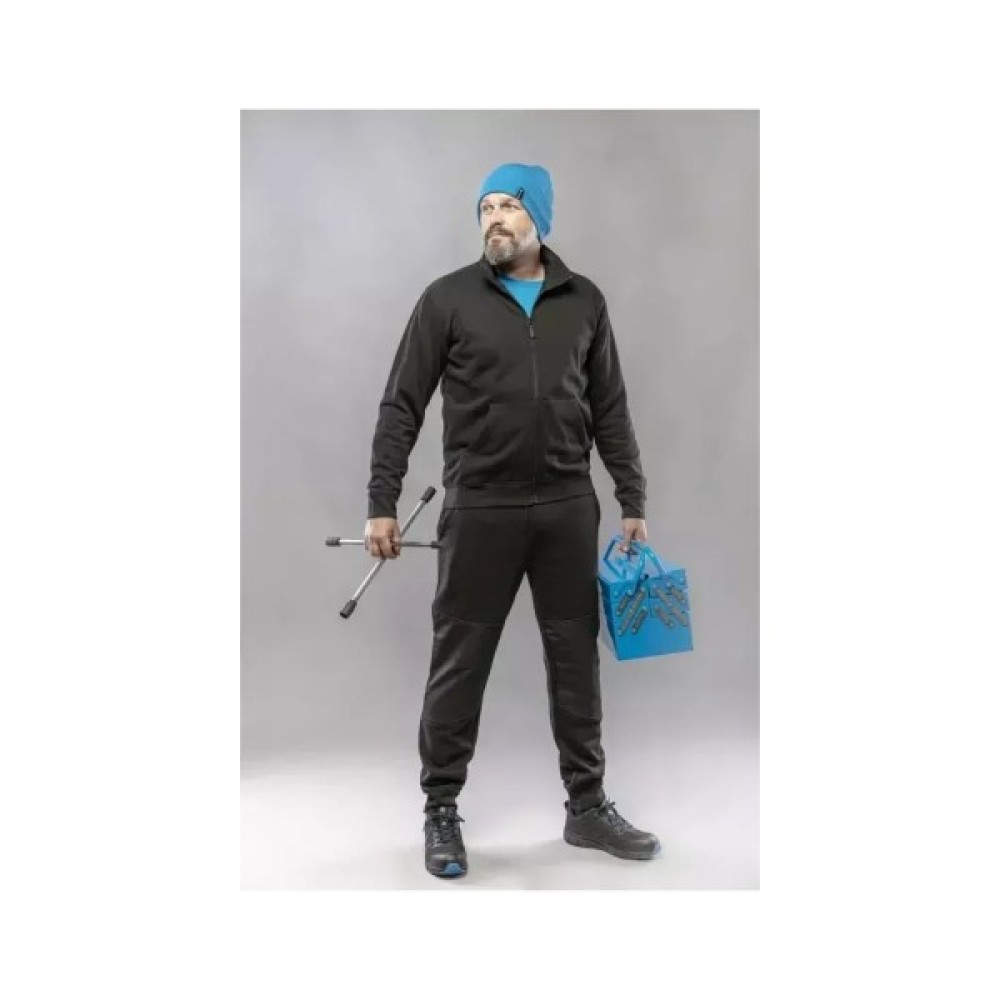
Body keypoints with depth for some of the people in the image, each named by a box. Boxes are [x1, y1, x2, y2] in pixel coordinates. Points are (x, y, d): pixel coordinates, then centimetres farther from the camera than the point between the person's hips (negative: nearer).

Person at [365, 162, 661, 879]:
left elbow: (610, 411, 11)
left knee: (577, 659, 10)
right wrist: (382, 504, -7)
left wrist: (634, 503, 8)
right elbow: (402, 407, -1)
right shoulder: (448, 299, -1)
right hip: (480, 510, -3)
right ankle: (442, 812, 19)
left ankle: (588, 805, 24)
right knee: (459, 664, 4)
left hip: (568, 509, 3)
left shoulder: (584, 301, 8)